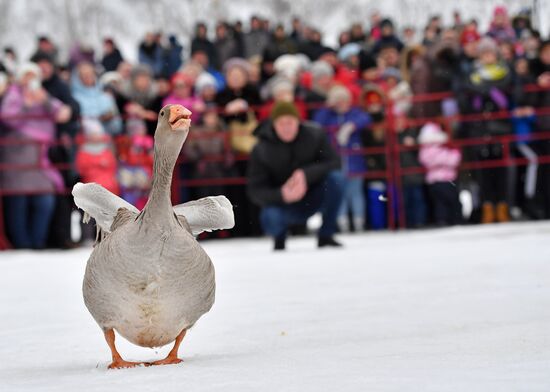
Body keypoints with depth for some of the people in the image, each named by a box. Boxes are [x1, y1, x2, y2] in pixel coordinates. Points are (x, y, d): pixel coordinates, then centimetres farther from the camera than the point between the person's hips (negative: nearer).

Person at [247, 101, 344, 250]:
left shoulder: (315, 135, -12)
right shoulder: (261, 150, -15)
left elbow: (334, 162, -14)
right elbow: (255, 191, -14)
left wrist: (306, 174, -31)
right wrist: (282, 195, -34)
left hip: (313, 199, 2)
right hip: (282, 203, -2)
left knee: (335, 178, -25)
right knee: (270, 217, -35)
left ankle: (325, 236, -11)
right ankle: (279, 239, 6)